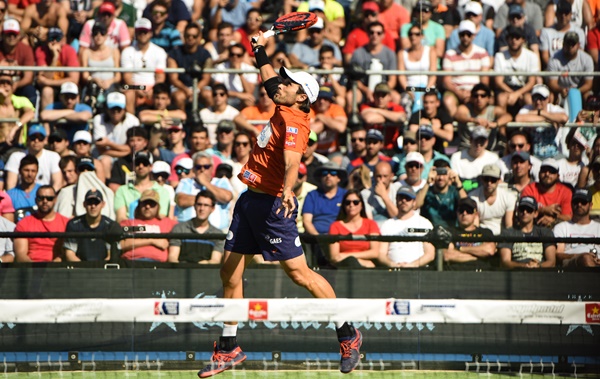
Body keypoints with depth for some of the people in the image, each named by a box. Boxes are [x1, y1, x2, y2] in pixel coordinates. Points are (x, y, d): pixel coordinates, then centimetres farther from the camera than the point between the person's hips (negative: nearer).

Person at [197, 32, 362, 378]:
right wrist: (261, 53, 30)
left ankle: (348, 335, 6)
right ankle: (229, 349, 18)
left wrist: (287, 191, -51)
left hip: (272, 204, -9)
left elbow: (292, 162, -36)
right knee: (230, 271, 9)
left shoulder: (294, 123, -17)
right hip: (251, 199, 9)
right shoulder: (285, 110, 9)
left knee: (300, 273, -7)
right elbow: (271, 81, 32)